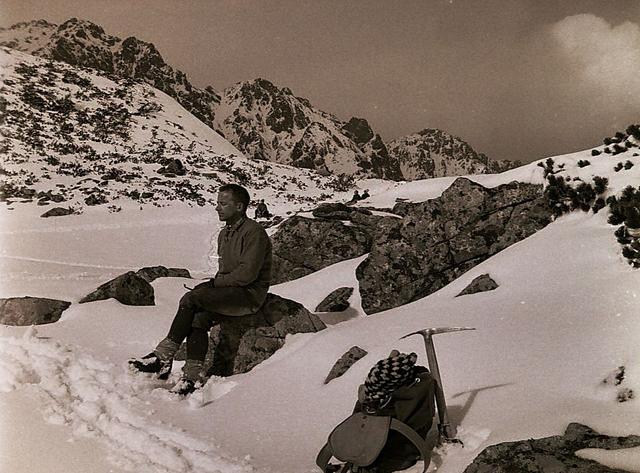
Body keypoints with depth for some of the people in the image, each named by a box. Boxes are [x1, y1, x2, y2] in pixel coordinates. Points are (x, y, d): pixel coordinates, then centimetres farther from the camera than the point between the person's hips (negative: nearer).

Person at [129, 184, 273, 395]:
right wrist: (213, 284, 1)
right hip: (230, 292, 8)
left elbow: (247, 273, -19)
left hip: (250, 293, -8)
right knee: (198, 319, -20)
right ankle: (193, 377, -20)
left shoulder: (254, 232, -12)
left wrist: (214, 283, -12)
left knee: (190, 299, -23)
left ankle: (164, 356, -17)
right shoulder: (224, 234, 17)